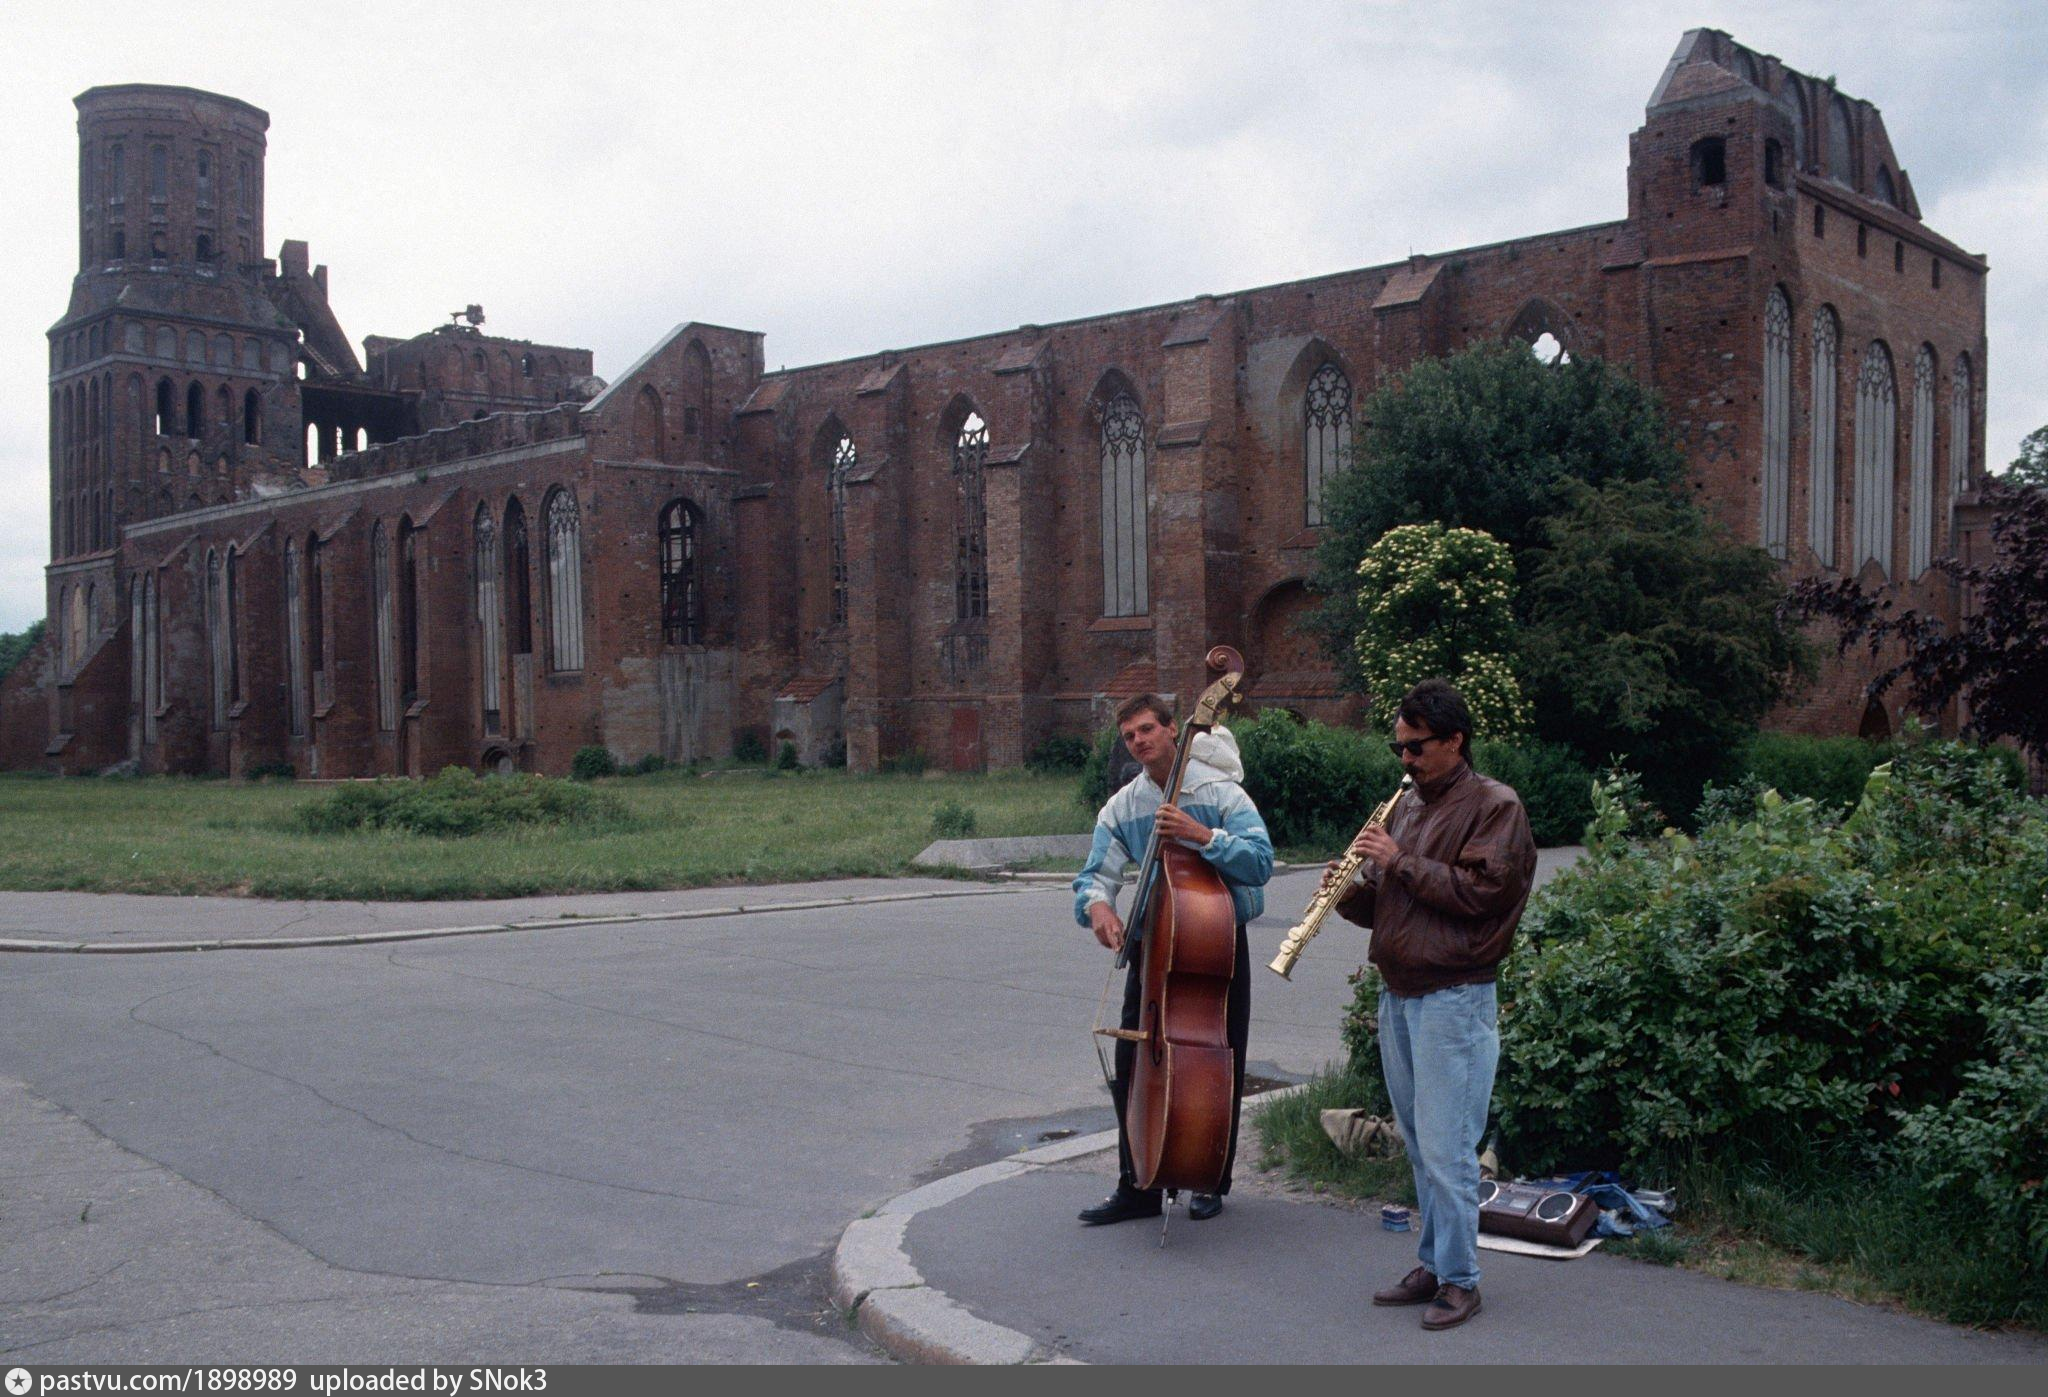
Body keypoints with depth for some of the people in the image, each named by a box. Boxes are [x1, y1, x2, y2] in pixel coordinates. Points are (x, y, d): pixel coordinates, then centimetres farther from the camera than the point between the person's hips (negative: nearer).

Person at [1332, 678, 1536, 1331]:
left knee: (1445, 1147, -7)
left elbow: (1482, 891, -19)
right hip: (1398, 995, 8)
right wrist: (1350, 893, -1)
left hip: (1454, 1000, -8)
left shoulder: (1493, 806, -6)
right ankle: (1432, 1264, 21)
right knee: (1420, 1146, 13)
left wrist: (1402, 863, -17)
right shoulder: (1407, 807, 17)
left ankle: (1460, 1280, 1)